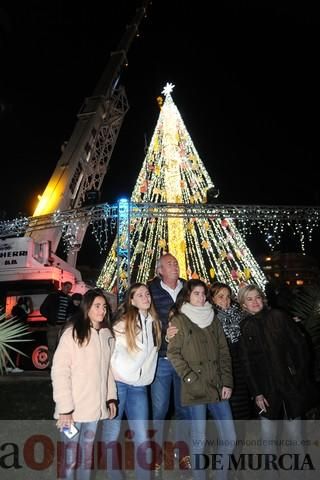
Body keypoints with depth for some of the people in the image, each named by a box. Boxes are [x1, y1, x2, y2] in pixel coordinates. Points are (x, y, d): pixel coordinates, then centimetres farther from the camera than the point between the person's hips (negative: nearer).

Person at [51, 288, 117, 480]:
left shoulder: (107, 335, 7)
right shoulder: (73, 333, -13)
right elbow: (59, 371, -15)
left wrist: (111, 397, 6)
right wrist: (65, 408, -17)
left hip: (95, 407, 5)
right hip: (73, 408, -5)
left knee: (87, 456, 16)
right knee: (70, 458, 5)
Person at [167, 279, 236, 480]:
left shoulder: (213, 319, 14)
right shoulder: (179, 320, 0)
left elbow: (224, 351, 11)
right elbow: (173, 353, -6)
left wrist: (227, 382, 3)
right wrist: (191, 379, -12)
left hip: (218, 387, 5)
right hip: (195, 389, -4)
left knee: (229, 437, 6)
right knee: (199, 439, 2)